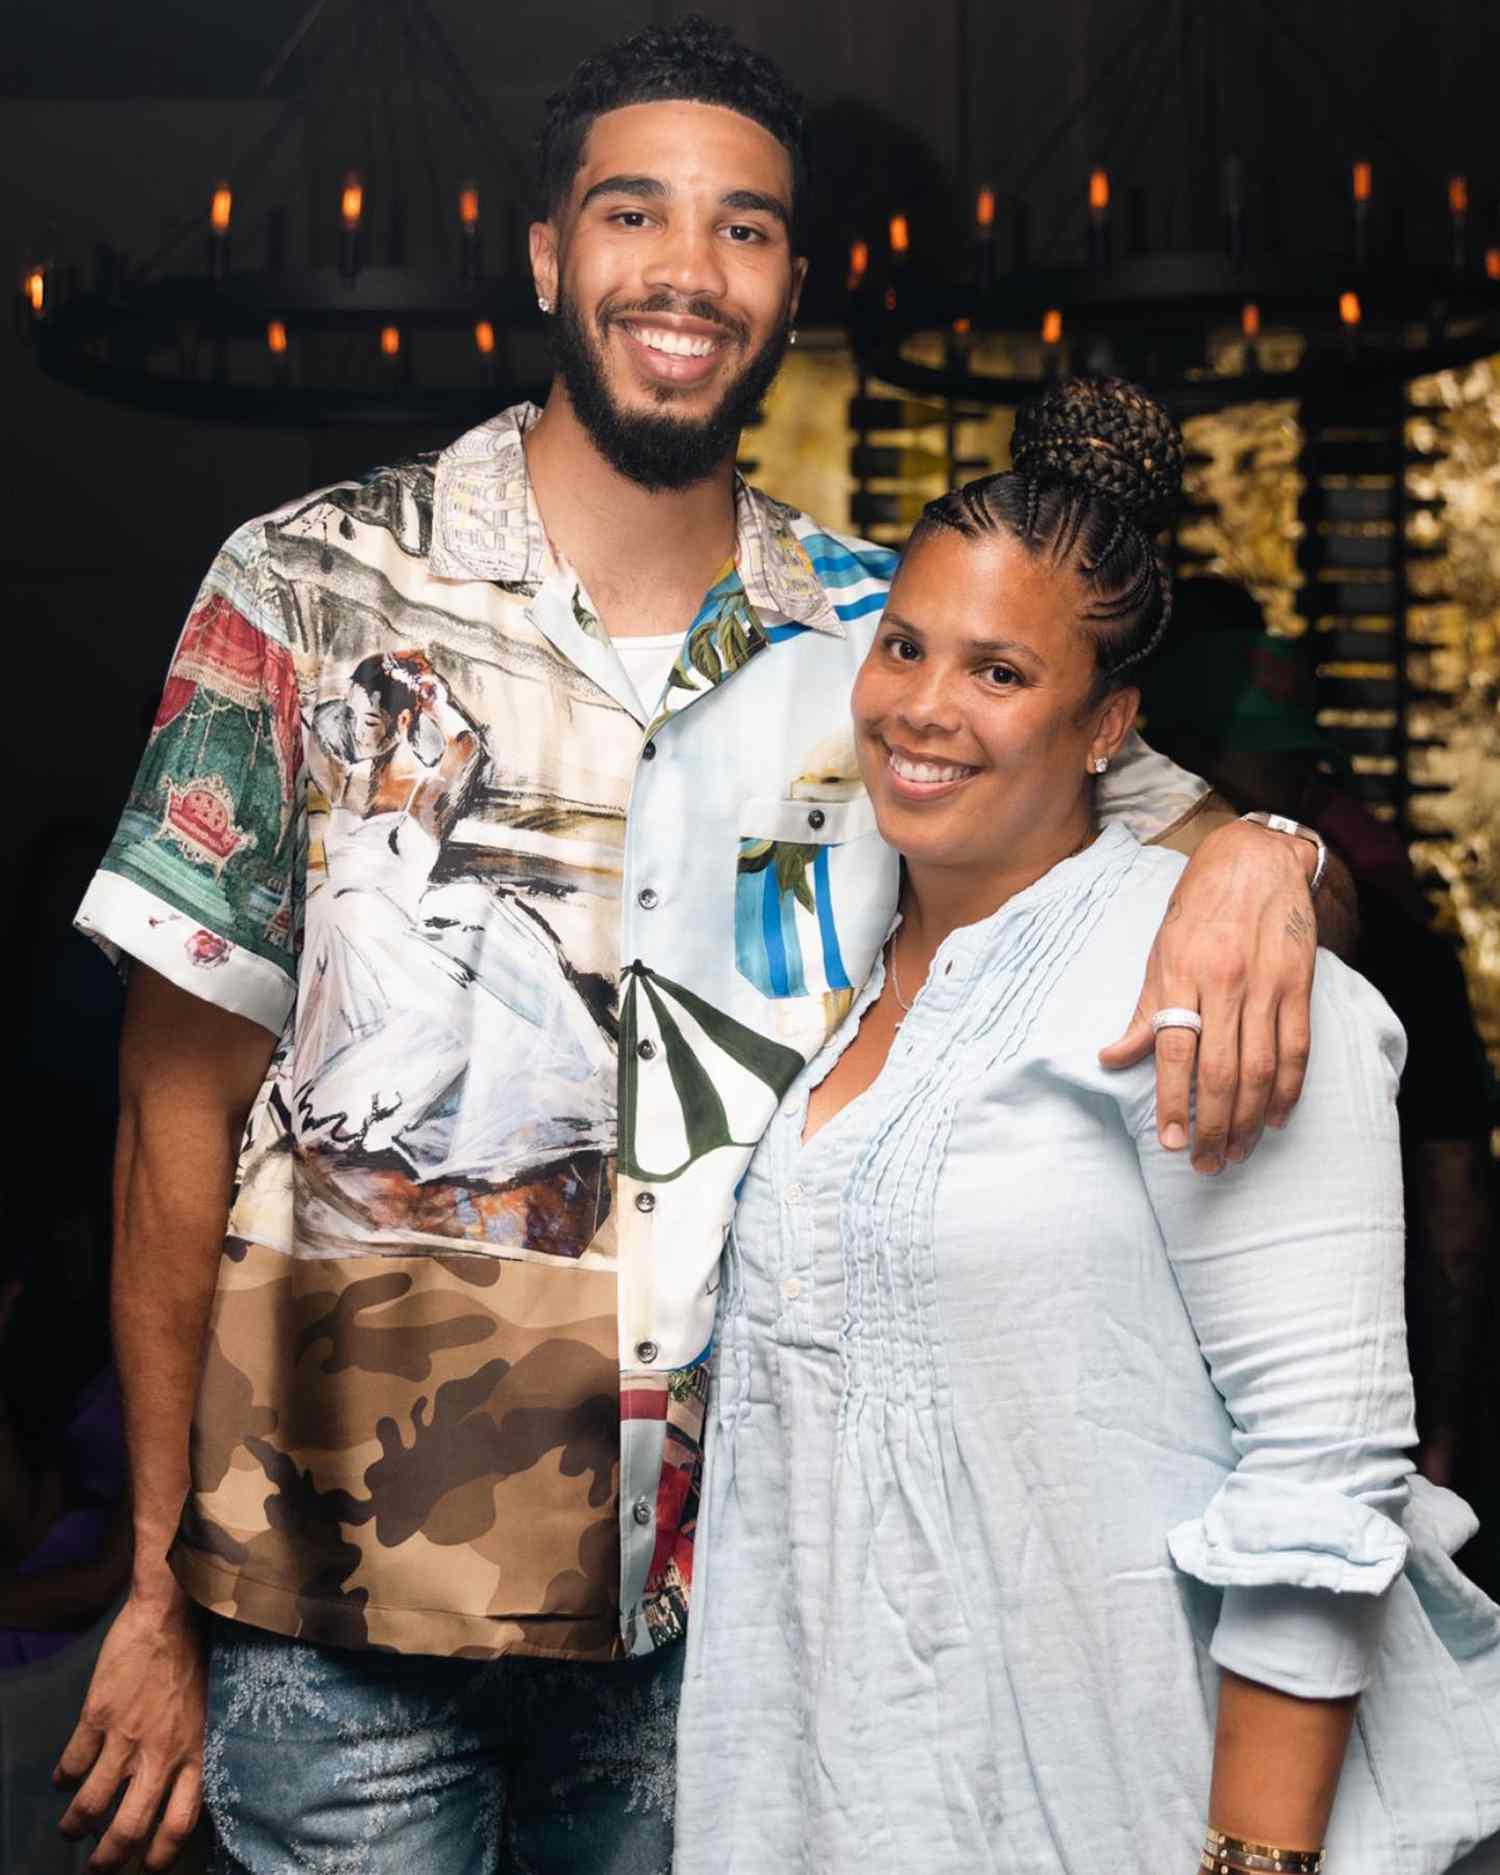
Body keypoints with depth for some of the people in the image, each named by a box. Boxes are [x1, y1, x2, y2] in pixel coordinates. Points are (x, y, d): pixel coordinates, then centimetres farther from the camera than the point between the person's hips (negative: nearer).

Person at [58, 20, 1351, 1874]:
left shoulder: (882, 643, 2)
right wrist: (158, 1585, -3)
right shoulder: (313, 592, -4)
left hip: (718, 1608, 3)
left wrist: (1255, 856, -18)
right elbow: (184, 1105, -3)